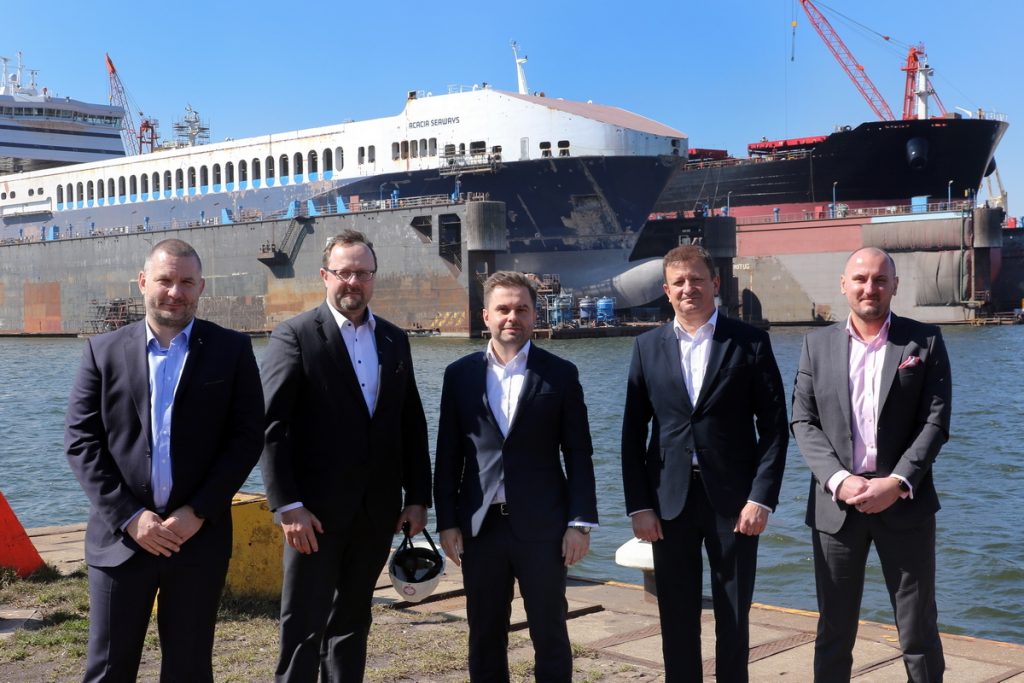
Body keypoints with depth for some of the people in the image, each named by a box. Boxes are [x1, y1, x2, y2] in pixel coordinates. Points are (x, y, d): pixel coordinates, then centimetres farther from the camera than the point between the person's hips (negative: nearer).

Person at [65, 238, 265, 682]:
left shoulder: (232, 350, 2)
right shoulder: (104, 351, 5)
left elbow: (247, 437, -2)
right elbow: (81, 441, 1)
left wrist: (198, 513, -10)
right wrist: (129, 516, -9)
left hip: (200, 537, 0)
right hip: (120, 536, 1)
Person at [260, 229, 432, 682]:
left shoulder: (395, 340, 11)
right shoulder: (295, 336, -6)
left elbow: (412, 425, 12)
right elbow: (272, 428, -11)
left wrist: (418, 497, 7)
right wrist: (288, 506, -17)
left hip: (377, 510, 5)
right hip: (316, 510, -5)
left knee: (352, 623, 15)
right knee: (303, 628, 0)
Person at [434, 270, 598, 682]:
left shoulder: (560, 374, 1)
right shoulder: (460, 374, 6)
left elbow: (579, 455, 0)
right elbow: (448, 455, 6)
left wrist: (581, 523, -5)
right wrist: (446, 522, 1)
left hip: (542, 525, -2)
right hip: (480, 525, 2)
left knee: (550, 634, 7)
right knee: (484, 637, 11)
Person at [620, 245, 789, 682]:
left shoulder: (750, 342, 0)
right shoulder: (648, 346, 6)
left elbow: (774, 427, -2)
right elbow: (633, 433, 5)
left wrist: (762, 497, -10)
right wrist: (639, 505, -1)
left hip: (733, 497, -2)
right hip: (670, 498, 2)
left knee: (734, 615, 9)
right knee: (676, 618, 9)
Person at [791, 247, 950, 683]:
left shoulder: (925, 341, 1)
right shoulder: (817, 344, 6)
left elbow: (935, 421, -4)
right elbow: (803, 422, 2)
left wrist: (898, 482, -15)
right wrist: (838, 480, -12)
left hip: (904, 502, -1)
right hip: (836, 503, 2)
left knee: (918, 629, 7)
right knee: (833, 630, 10)